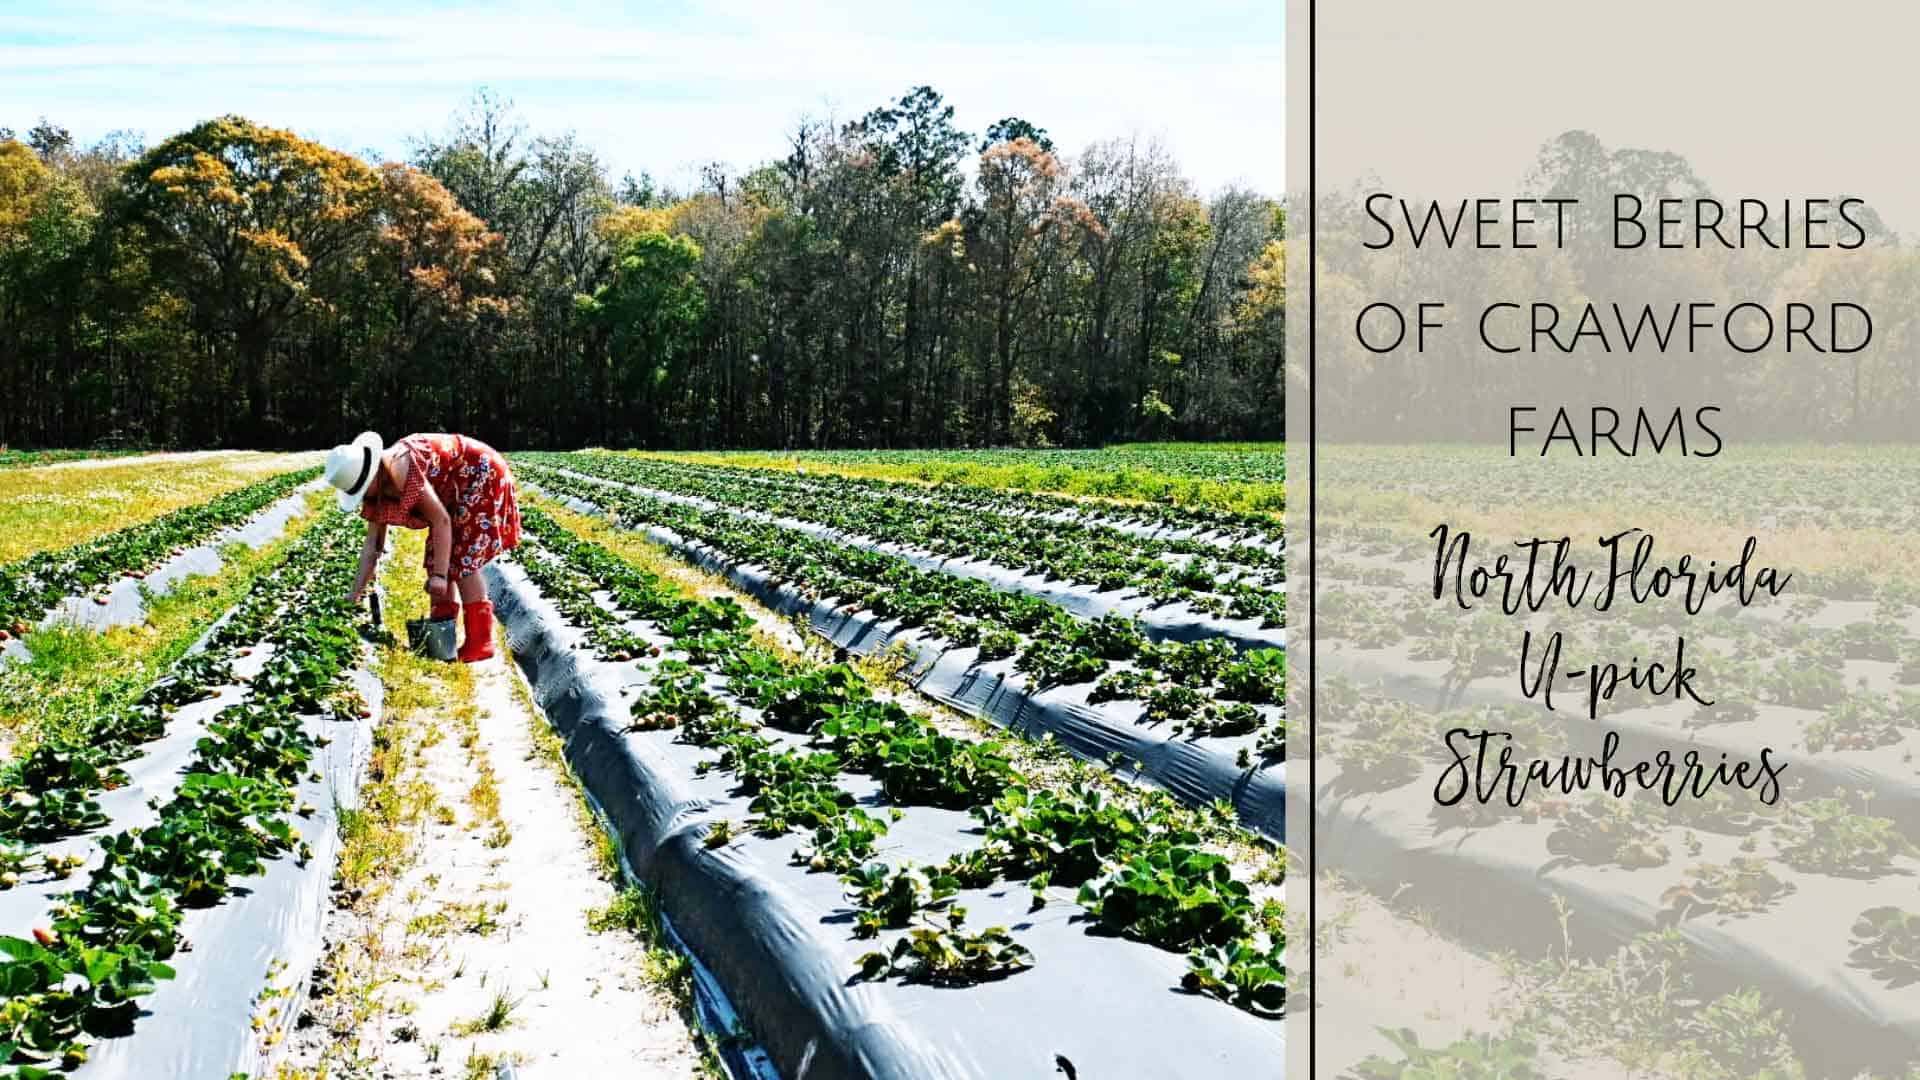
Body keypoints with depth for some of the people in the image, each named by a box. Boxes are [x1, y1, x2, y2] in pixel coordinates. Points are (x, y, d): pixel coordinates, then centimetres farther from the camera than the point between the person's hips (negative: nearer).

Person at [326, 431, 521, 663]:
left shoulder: (401, 471, -32)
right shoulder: (379, 492, -4)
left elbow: (441, 520, -30)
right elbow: (372, 546, 3)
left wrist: (439, 575, -30)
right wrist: (357, 592, 2)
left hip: (482, 477, -9)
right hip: (453, 492, 9)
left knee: (462, 557, -14)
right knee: (437, 555, 5)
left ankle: (480, 642, -12)